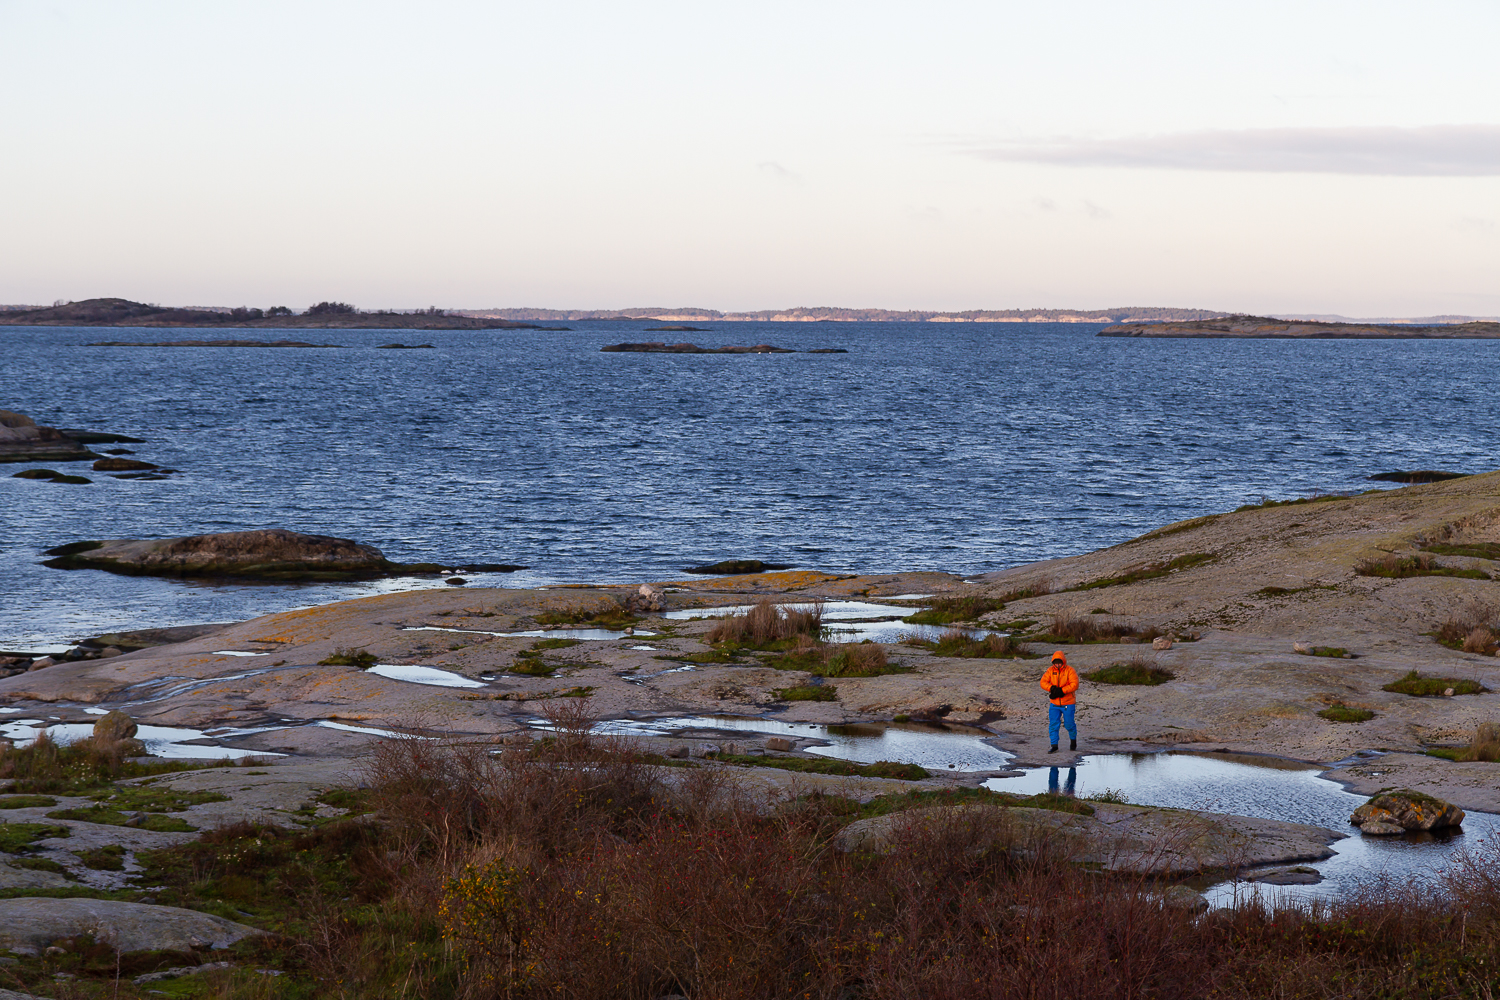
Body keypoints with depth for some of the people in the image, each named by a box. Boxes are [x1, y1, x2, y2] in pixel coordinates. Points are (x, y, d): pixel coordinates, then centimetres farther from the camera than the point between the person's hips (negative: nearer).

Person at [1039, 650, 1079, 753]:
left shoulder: (1070, 671, -9)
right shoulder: (1050, 670, 2)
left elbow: (1074, 685, -18)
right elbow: (1043, 682, -6)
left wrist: (1061, 691, -25)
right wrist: (1052, 688, -24)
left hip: (1068, 703, -3)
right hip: (1054, 704, 3)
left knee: (1069, 724, 4)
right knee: (1053, 724, -3)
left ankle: (1073, 739, 33)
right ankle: (1054, 746, 3)